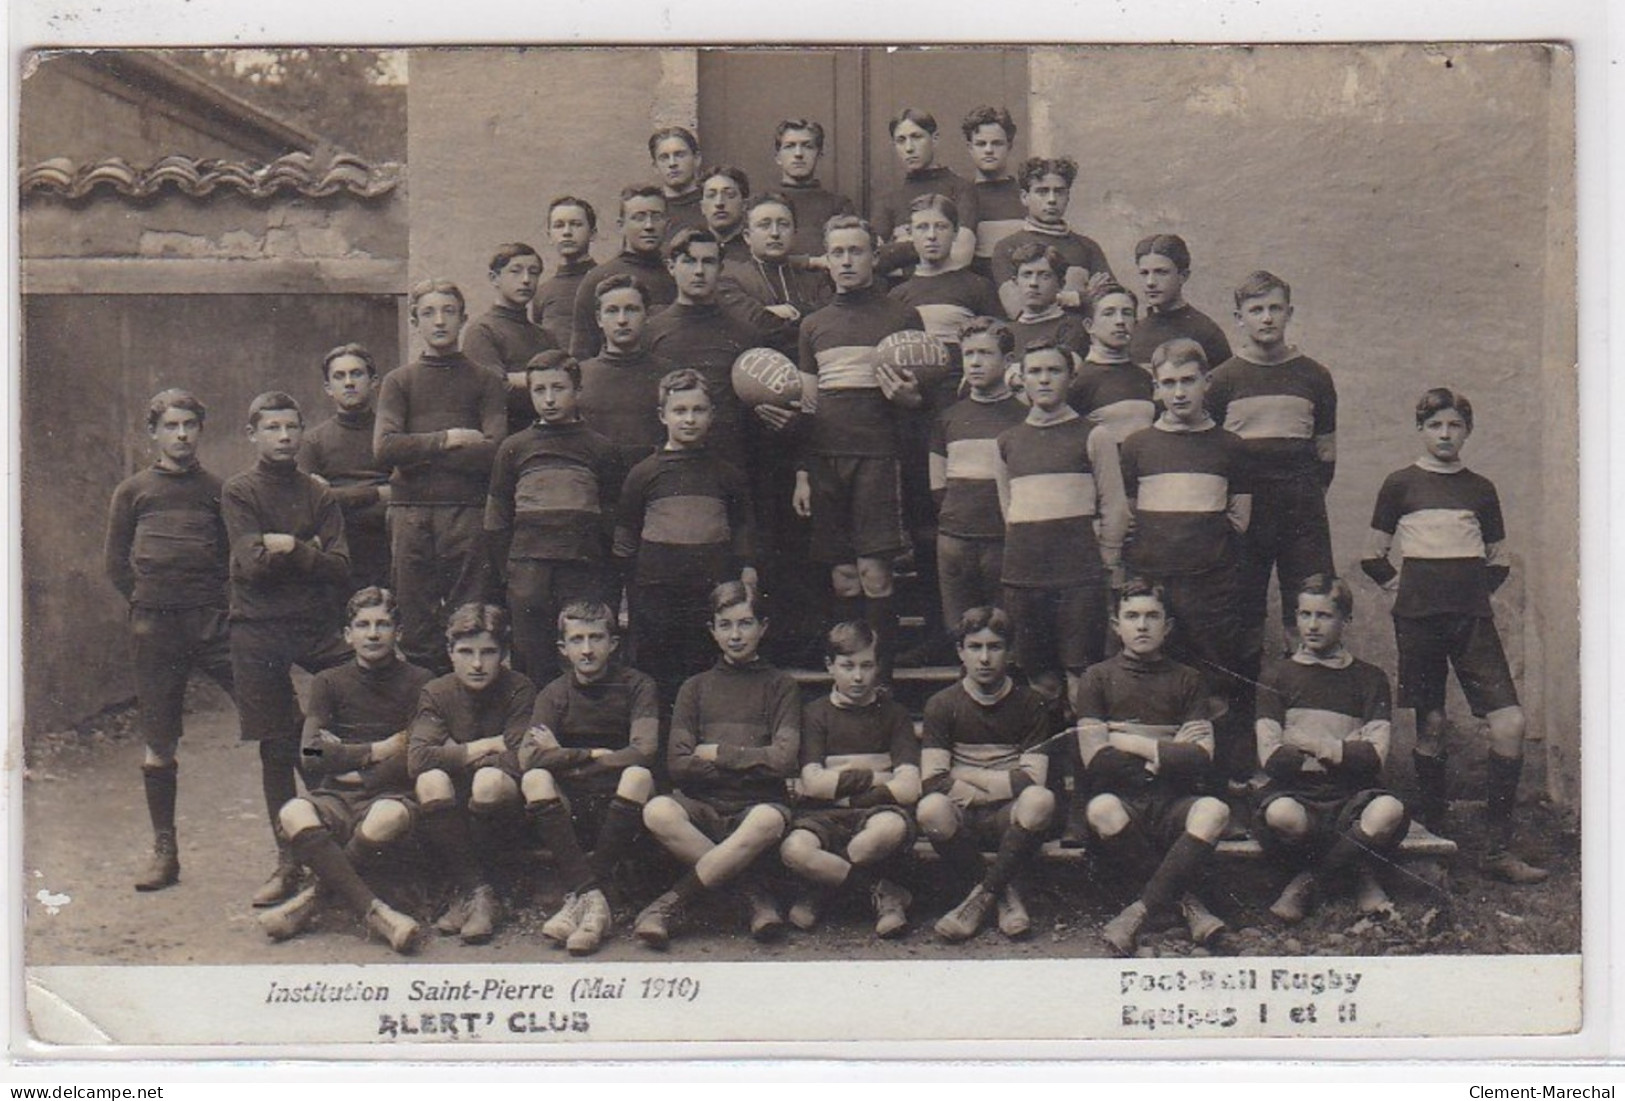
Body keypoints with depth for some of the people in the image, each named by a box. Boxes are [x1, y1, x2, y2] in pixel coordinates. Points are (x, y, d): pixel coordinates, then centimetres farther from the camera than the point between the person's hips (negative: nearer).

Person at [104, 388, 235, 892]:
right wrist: (150, 602, 2)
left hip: (215, 620, 0)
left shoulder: (217, 490, 12)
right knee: (159, 743, 5)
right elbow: (117, 565, 12)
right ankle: (164, 851, 15)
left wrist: (224, 602, 0)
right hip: (154, 627, 1)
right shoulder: (132, 491, 12)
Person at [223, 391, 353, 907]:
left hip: (319, 630, 2)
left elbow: (340, 568, 0)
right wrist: (307, 551, -5)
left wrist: (284, 547, -8)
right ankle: (288, 862, 13)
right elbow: (252, 564, -9)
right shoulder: (238, 491, 4)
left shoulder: (319, 494, 11)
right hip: (258, 633, -1)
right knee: (276, 750, 4)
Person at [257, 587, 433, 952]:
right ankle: (376, 912, -36)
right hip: (336, 797, 2)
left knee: (387, 819, -38)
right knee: (294, 815, -32)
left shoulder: (419, 682, 5)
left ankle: (312, 900, -17)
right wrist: (378, 750, -2)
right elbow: (311, 755, -1)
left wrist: (357, 774, -2)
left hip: (391, 794, -2)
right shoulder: (330, 683, 12)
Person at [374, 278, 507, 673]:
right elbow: (384, 447, -2)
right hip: (411, 511, 1)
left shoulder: (485, 381, 10)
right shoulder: (398, 381, 14)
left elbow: (494, 451, -5)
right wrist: (446, 440, -6)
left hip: (468, 511, -1)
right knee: (415, 629, 1)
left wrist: (419, 453, -4)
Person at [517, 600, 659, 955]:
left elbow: (643, 752, -16)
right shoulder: (554, 694, 5)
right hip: (570, 808, 2)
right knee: (534, 779, -27)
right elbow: (528, 757, -12)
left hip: (618, 806, -2)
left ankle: (579, 898, -31)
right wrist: (595, 755, -14)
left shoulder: (636, 686, 0)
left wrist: (565, 756, -10)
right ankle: (593, 899, -36)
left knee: (639, 776, -32)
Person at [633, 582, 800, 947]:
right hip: (703, 805, 1)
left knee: (769, 821, -38)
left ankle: (670, 904, -25)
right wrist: (750, 763, -5)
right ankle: (754, 893, -21)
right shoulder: (695, 688, 16)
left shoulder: (779, 686, 12)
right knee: (657, 811, -33)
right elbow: (678, 765, 1)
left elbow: (783, 761, -3)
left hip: (758, 804, -1)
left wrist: (717, 753, -2)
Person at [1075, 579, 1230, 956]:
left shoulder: (1186, 680, 13)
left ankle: (1140, 910, -26)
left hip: (1173, 802, 1)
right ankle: (1184, 901, -20)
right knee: (1102, 809, -36)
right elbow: (1095, 760, -4)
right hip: (1122, 799, -1)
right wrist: (1168, 750, -1)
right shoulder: (1098, 678, 8)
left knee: (1214, 810, -31)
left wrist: (1130, 742, -4)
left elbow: (1201, 758, -2)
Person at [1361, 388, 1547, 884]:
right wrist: (1400, 584, 1)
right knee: (1431, 724, 1)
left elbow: (1498, 560, 21)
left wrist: (1476, 589, 9)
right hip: (1419, 618, -2)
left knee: (1511, 722, -9)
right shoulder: (1401, 484, 5)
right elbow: (1373, 556, 9)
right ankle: (1431, 833, 14)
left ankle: (1499, 849, -4)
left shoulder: (1481, 489, 13)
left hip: (1473, 617, 2)